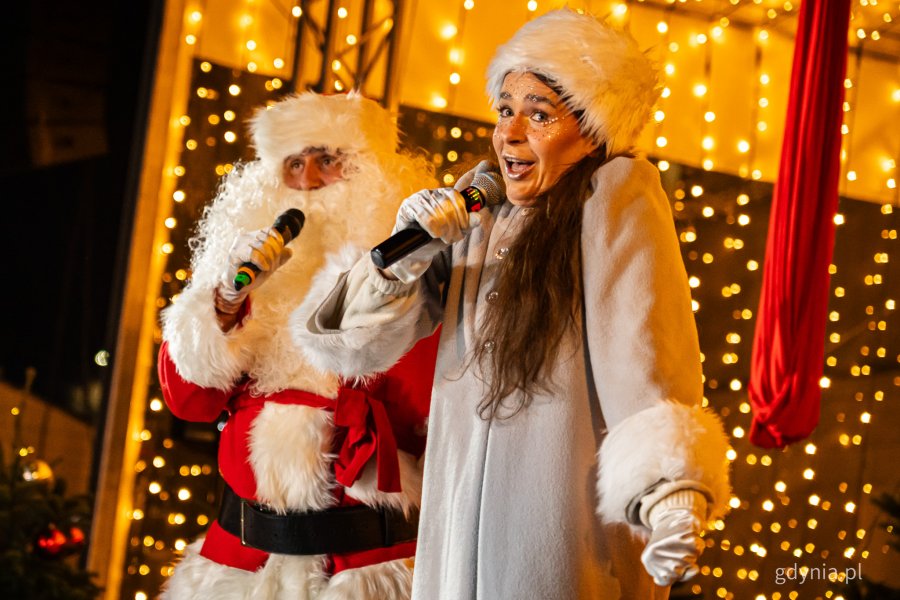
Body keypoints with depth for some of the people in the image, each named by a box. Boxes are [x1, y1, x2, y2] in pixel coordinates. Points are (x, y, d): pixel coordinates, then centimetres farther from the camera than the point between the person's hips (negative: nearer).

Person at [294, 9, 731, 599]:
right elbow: (366, 337, 12)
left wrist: (669, 490, -31)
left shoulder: (615, 191, -5)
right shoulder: (474, 214, 11)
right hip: (460, 522, 6)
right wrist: (404, 259, -8)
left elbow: (644, 349, -18)